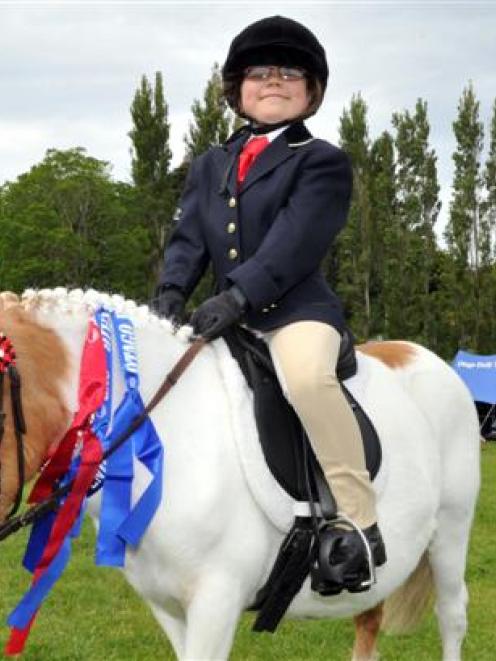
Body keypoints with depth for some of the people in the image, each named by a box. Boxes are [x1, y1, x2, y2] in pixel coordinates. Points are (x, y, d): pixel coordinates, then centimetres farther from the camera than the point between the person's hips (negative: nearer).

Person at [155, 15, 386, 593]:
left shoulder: (321, 162, -1)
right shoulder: (209, 165, 19)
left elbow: (294, 244, -14)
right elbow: (188, 236, 9)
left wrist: (237, 296, -27)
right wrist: (172, 292, -11)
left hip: (298, 311, -7)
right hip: (230, 319, 7)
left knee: (306, 376, -36)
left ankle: (359, 522, -30)